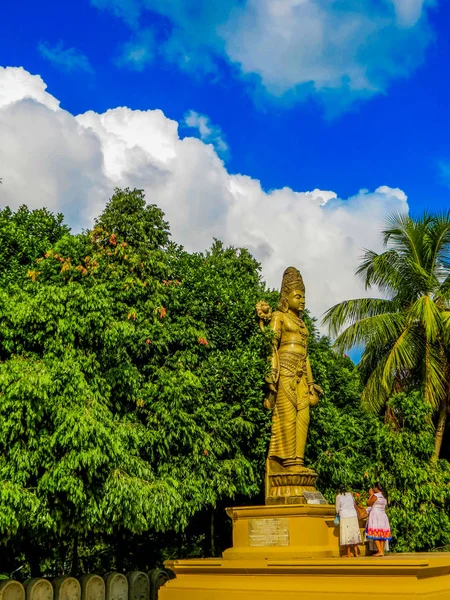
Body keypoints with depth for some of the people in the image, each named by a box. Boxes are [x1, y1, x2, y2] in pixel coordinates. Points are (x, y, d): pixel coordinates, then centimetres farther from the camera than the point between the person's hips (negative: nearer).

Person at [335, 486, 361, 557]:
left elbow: (338, 508, 0)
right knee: (354, 532, 11)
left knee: (347, 534, 0)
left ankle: (348, 554, 2)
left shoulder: (339, 496, -1)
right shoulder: (350, 495, 11)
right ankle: (356, 552, 14)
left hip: (344, 517, -4)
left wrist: (338, 513, 20)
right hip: (353, 516, 4)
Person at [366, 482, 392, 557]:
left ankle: (380, 551, -15)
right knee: (382, 534, 8)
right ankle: (382, 551, 7)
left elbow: (369, 503, -6)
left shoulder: (375, 496, -12)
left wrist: (370, 495, 3)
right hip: (383, 515, 8)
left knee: (375, 534, -7)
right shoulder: (384, 496, 11)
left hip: (375, 515, -8)